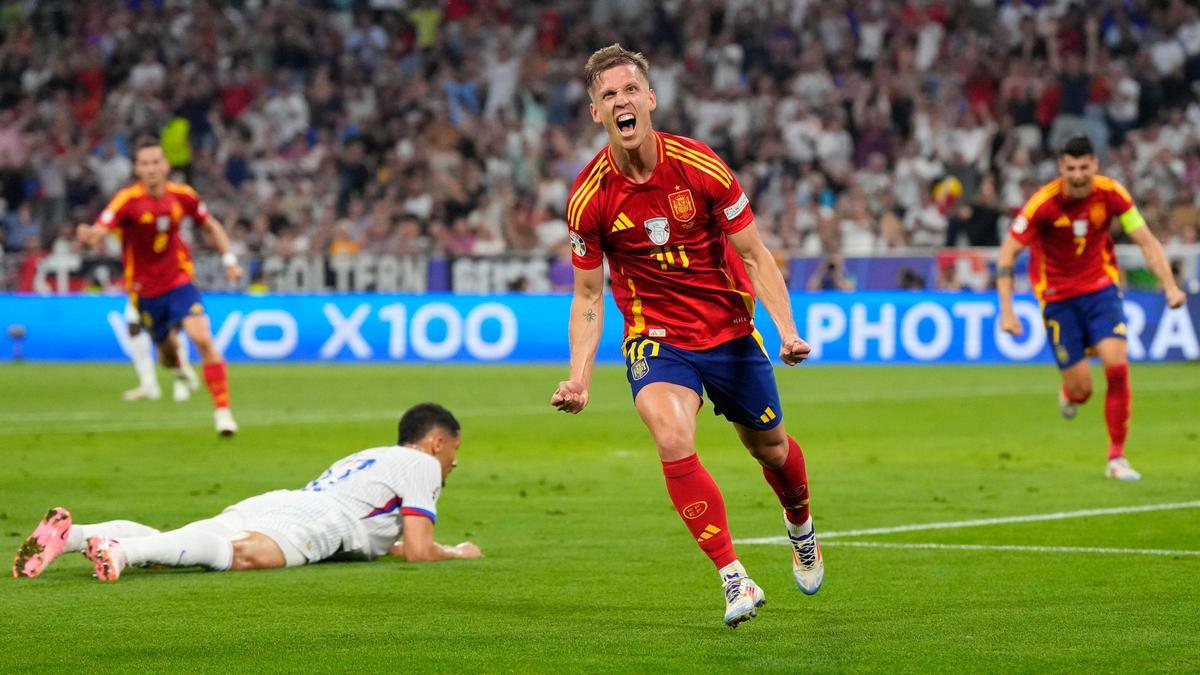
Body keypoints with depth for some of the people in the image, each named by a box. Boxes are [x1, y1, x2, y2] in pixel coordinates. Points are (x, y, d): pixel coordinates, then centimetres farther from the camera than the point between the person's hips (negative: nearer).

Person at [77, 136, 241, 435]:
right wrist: (88, 235, -54)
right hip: (144, 289, 0)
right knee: (168, 355, 11)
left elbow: (211, 225, 12)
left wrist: (229, 259, 3)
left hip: (178, 280, 0)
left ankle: (222, 408, -14)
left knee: (202, 337, -21)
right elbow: (99, 232, -31)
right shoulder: (127, 201, -16)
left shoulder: (182, 196, -7)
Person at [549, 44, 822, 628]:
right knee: (673, 440, -28)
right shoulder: (589, 197, -14)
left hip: (730, 330, 1)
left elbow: (754, 256, -7)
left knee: (770, 447, 16)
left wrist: (788, 330, -19)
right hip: (655, 335, -1)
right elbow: (588, 295, -2)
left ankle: (800, 526, 51)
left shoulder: (700, 167, -16)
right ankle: (733, 578, -21)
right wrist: (579, 377, -13)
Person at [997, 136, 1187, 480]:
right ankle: (1070, 395, 38)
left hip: (1100, 287, 2)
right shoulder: (1044, 203, -21)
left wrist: (1170, 285, -19)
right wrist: (1007, 310, -23)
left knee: (1117, 367, -16)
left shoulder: (1111, 194, -13)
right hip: (1058, 295, -2)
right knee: (1081, 388, -4)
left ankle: (1116, 458, -4)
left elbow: (1146, 241, -7)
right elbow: (1007, 254, -16)